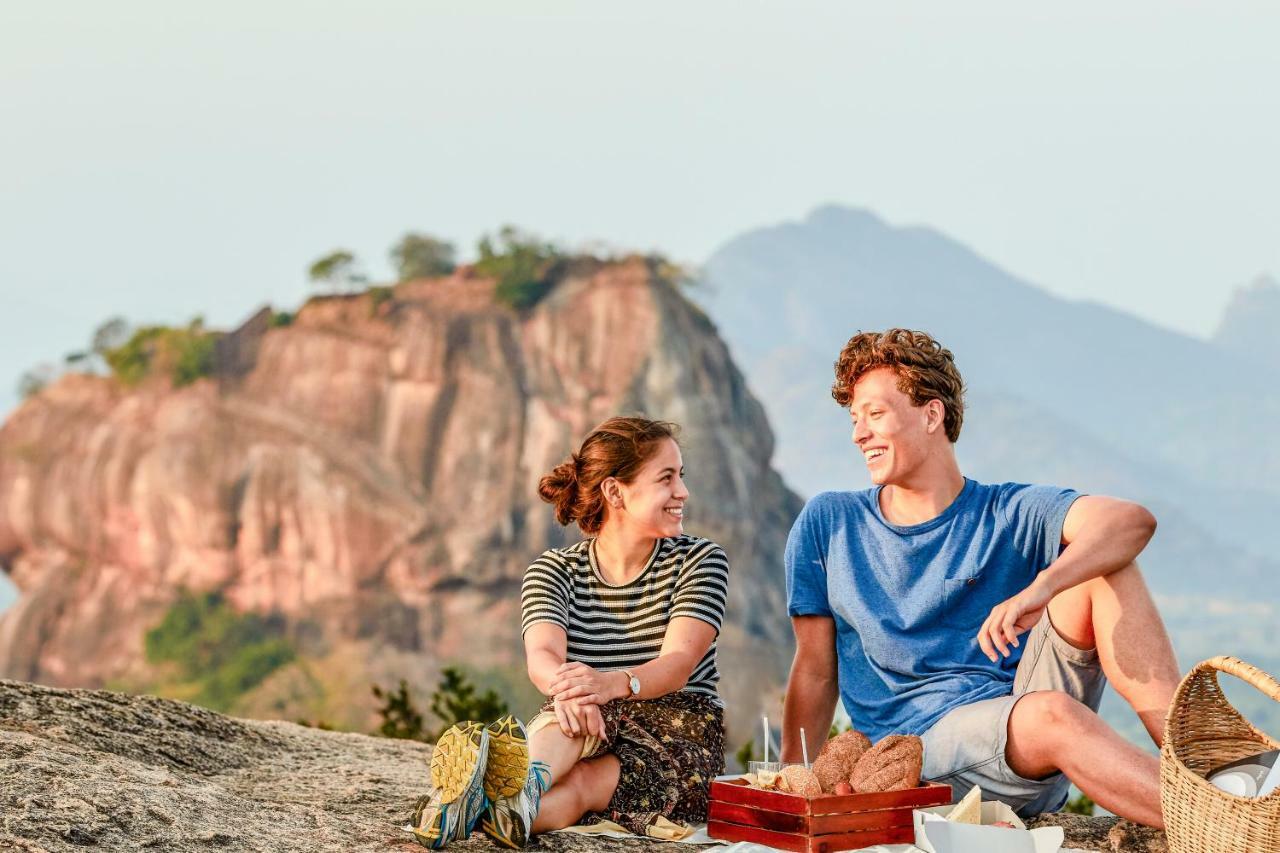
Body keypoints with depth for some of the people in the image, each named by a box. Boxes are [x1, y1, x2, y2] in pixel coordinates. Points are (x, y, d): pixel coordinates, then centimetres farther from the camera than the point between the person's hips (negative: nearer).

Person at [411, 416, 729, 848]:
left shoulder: (699, 560, 1)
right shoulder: (554, 570, 4)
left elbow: (679, 662, -17)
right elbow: (541, 655, -17)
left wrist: (613, 684, -41)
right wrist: (564, 686, -44)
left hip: (680, 737, 0)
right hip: (581, 734, 1)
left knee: (578, 784, -36)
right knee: (577, 708, -38)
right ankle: (531, 782, -69)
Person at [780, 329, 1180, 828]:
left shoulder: (1010, 515, 6)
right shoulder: (827, 525, 11)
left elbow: (1132, 522, -13)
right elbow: (816, 672, 13)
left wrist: (1041, 588, -32)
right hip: (921, 744, -2)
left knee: (1103, 568, -17)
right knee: (1049, 714, -35)